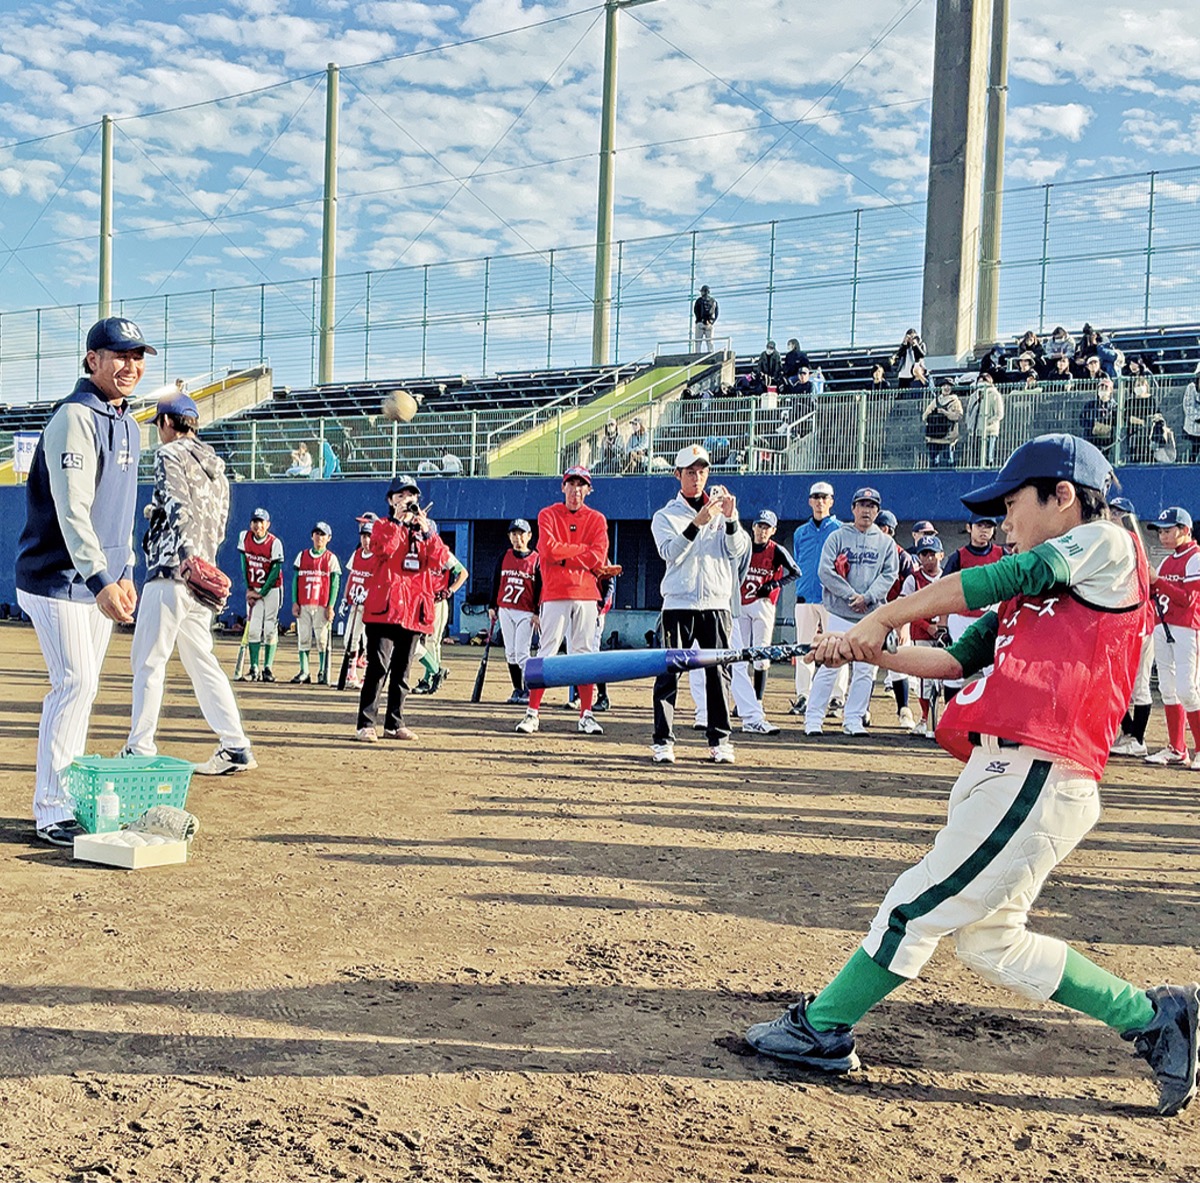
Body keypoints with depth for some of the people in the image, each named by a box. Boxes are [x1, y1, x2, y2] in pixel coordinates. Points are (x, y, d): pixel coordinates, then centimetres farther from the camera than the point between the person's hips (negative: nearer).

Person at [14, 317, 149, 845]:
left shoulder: (127, 424, 13)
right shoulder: (74, 418, -15)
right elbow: (71, 510, -25)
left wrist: (124, 573, 16)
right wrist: (100, 580, -33)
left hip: (100, 579, 9)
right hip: (58, 578, -9)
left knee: (81, 688, 11)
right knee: (76, 682, -12)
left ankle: (68, 801, 19)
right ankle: (51, 812, -5)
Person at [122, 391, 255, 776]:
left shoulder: (170, 455, -3)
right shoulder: (215, 463, 20)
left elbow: (180, 506, -19)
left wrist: (187, 555, -30)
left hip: (172, 570, -8)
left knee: (148, 659, -2)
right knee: (201, 661, 10)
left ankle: (140, 749, 0)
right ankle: (236, 747, 7)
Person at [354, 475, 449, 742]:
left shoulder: (426, 528, 18)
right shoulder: (382, 525, 7)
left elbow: (440, 560, 0)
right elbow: (385, 548, -15)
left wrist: (426, 530, -10)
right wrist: (397, 520, -17)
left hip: (415, 608, 4)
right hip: (384, 605, -4)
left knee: (402, 670, 10)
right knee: (379, 666, -12)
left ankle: (394, 724, 17)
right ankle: (366, 724, -11)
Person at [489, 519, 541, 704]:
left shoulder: (536, 559, -1)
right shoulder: (504, 557, 9)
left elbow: (540, 588, -1)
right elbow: (495, 582, 13)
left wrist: (537, 613, -7)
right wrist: (492, 606, 7)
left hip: (526, 612, -4)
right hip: (505, 610, 4)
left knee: (522, 652, -10)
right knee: (510, 653, 6)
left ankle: (529, 691, -4)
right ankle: (517, 690, 14)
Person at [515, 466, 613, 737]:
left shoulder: (596, 519, 10)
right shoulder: (548, 515, 7)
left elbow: (598, 557, -5)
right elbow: (548, 548, -10)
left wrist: (562, 556, -8)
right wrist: (584, 550, -6)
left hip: (586, 593, 2)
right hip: (555, 593, -2)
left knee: (585, 653, 3)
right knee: (547, 652, -4)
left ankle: (586, 715, 6)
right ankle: (532, 713, -1)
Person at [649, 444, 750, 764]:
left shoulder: (720, 510, 13)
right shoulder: (665, 516, 6)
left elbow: (737, 551, 1)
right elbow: (671, 553, -12)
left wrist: (730, 520, -15)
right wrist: (697, 523, -23)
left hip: (717, 602, 2)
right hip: (679, 603, -2)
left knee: (718, 672, 1)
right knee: (669, 672, -4)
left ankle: (719, 740, 8)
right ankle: (663, 741, -1)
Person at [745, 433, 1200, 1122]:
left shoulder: (1106, 545, 0)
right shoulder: (1034, 595, 25)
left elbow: (996, 579, -8)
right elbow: (958, 659, 19)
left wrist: (883, 617, -3)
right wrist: (875, 653, 5)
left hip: (1036, 778, -10)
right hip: (1004, 772, 10)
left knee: (917, 907, -3)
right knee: (992, 942, 14)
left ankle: (822, 1030, 9)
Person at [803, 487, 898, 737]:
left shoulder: (886, 543, 12)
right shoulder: (837, 537, 5)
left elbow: (889, 575, 3)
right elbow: (825, 571, -4)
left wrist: (867, 597, -12)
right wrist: (851, 596, -13)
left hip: (872, 616, 3)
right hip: (840, 613, -3)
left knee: (865, 670, 2)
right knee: (829, 666, -7)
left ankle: (853, 721, 12)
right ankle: (813, 719, -1)